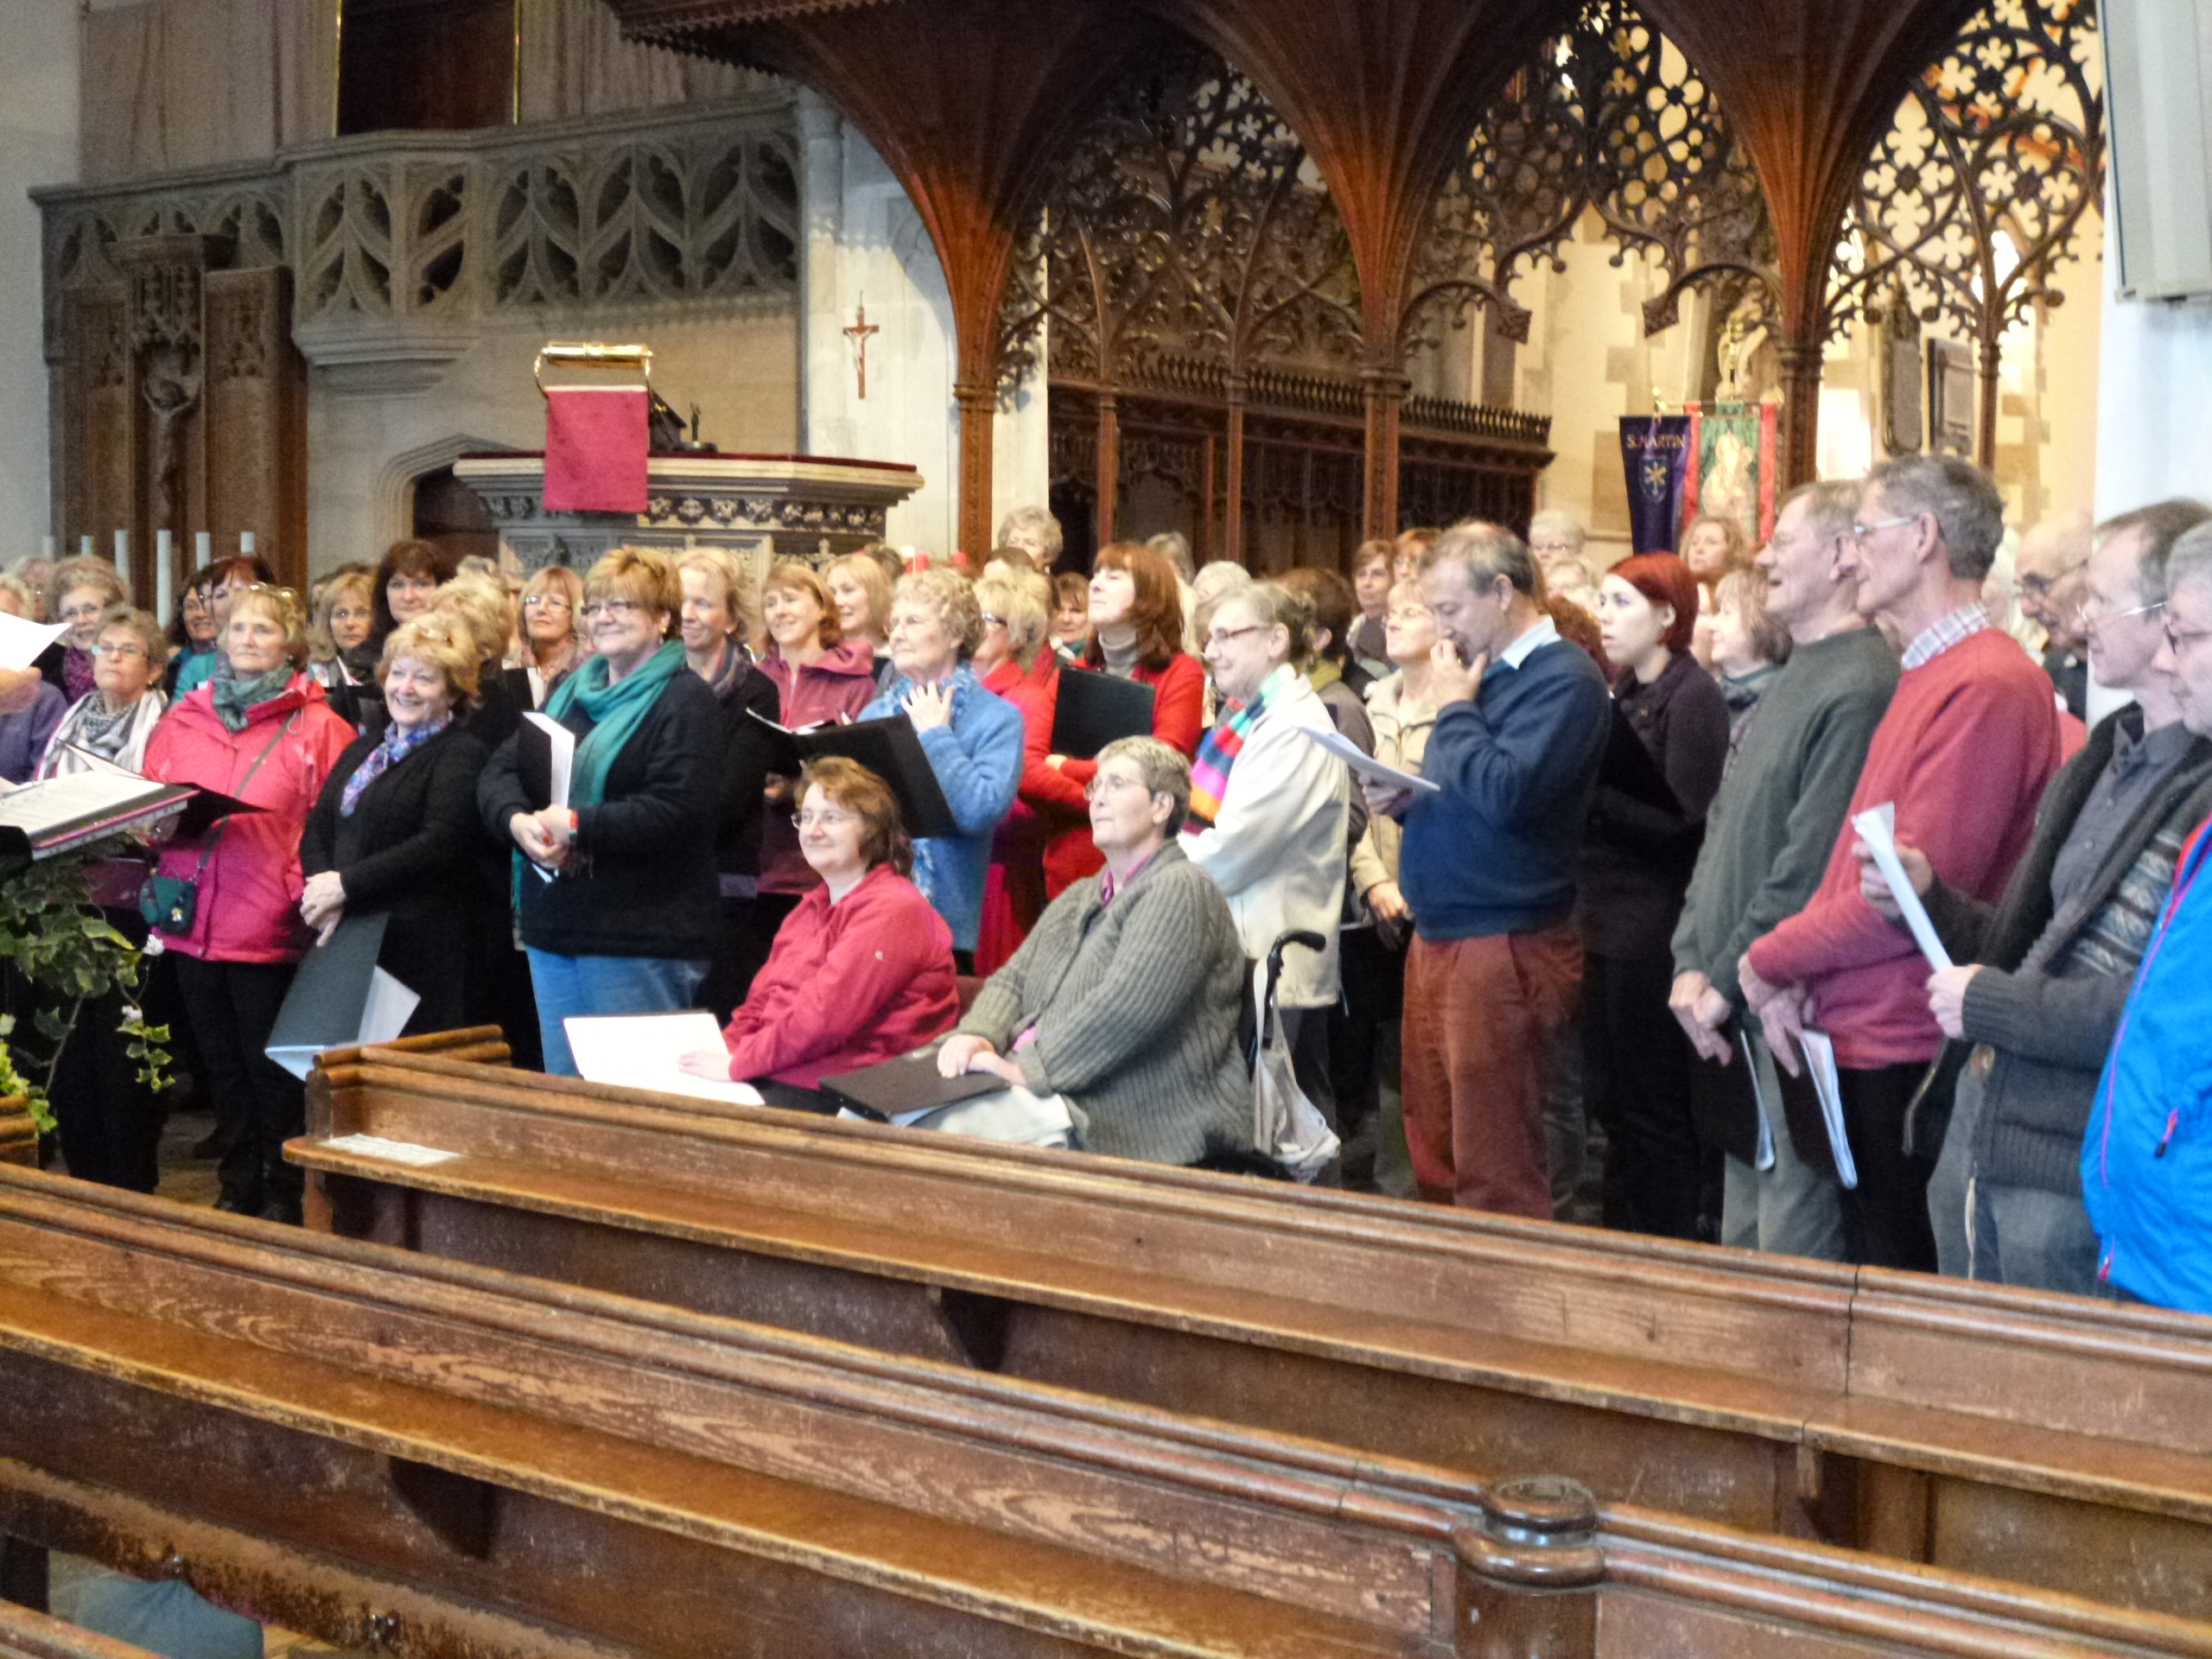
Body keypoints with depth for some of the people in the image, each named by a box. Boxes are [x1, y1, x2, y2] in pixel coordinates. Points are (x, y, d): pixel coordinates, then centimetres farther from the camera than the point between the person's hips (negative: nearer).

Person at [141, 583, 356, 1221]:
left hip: (271, 925, -4)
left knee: (272, 1067, 4)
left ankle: (285, 1192, 17)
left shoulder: (316, 725, -2)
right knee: (222, 1065, 15)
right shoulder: (183, 719, 11)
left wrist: (309, 889, -20)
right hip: (193, 921, 5)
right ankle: (239, 1185, 28)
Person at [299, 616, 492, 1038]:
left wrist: (347, 885, -16)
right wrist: (322, 891, -6)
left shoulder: (462, 755, -3)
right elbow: (317, 831, 14)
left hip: (422, 950, -7)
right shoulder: (362, 750, 21)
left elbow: (438, 845, -16)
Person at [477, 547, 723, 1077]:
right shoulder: (569, 693, 18)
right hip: (553, 931, 8)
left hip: (638, 939, -8)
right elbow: (500, 771, 10)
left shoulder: (684, 700, -6)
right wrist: (518, 820, -11)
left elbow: (673, 810, -19)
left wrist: (574, 826, -21)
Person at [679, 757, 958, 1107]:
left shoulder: (892, 911, -12)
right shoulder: (813, 906, 21)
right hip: (775, 1075, 9)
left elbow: (824, 1016, -20)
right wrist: (724, 1050, 1)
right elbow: (760, 1001, 19)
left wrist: (737, 1064, -14)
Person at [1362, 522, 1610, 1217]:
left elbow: (1506, 795, -25)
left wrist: (1455, 709, -11)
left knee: (1495, 1179, -3)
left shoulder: (1562, 679, -11)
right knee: (1435, 1165, 13)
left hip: (1504, 947, -9)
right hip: (1438, 940, 9)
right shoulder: (1486, 671, 17)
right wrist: (1405, 800, 5)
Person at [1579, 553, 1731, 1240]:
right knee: (1609, 1098, 14)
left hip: (1655, 930, -8)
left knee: (1655, 1106, 0)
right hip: (1606, 921, 8)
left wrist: (1587, 785, -19)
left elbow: (1681, 819, -18)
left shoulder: (1693, 698, -10)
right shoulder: (1622, 694, 15)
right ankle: (1622, 1231, 26)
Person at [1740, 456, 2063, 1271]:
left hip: (1912, 1058, -9)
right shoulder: (1928, 677, 16)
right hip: (1865, 1039, 9)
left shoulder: (1988, 687, -17)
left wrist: (1773, 960, -8)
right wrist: (1795, 977, 1)